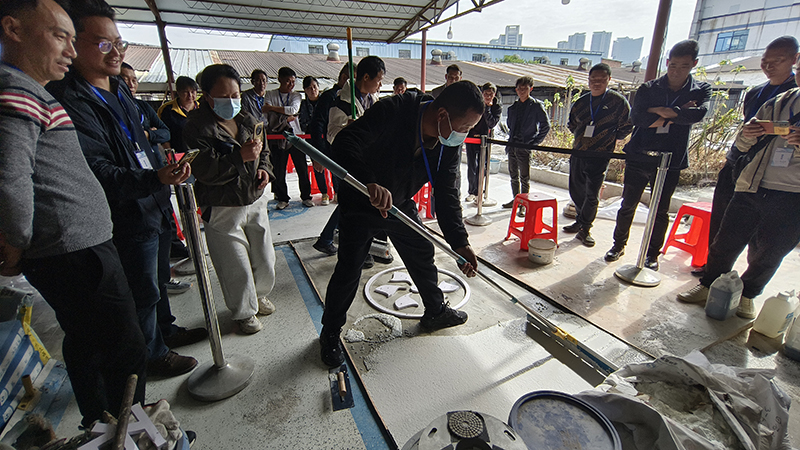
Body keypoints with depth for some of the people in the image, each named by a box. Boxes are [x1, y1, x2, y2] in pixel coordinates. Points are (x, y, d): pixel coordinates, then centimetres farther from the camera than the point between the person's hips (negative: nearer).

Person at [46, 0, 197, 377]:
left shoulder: (119, 88, 12)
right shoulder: (70, 100, -19)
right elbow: (99, 172, -25)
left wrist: (167, 172, 24)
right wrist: (155, 179, -39)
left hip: (155, 205, 9)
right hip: (129, 218, -9)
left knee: (156, 279, 24)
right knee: (143, 292, 6)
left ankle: (166, 329, 45)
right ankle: (154, 354, 27)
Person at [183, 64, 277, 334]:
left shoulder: (247, 119, 6)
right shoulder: (197, 127, -13)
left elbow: (263, 150, 22)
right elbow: (204, 171, -22)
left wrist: (264, 168, 2)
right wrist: (240, 157, -30)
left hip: (255, 201, 6)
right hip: (222, 210, -6)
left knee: (265, 259, 15)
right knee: (237, 268, 4)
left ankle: (259, 295, 44)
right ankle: (244, 312, 29)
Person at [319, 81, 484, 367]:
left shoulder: (450, 144, -12)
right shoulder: (392, 111, -31)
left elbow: (446, 195, -9)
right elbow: (344, 144, -40)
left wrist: (459, 242, -17)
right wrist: (370, 184, -57)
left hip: (401, 204, 6)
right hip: (360, 203, -5)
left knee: (423, 255, 14)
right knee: (348, 271, -2)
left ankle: (435, 311, 39)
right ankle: (330, 333, 22)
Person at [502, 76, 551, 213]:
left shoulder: (537, 106, -3)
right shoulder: (513, 107, 12)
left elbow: (546, 126, -2)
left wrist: (535, 142, -8)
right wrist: (511, 138, 13)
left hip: (525, 147, -6)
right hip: (512, 146, 6)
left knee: (524, 177, -1)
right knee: (514, 175, 14)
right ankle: (516, 199, 28)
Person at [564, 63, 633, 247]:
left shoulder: (618, 101, -3)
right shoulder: (581, 102, 9)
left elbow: (626, 127, 1)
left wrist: (609, 140, 0)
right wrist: (581, 137, 15)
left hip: (600, 156, -5)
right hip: (578, 153, 5)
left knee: (592, 194, -6)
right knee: (576, 190, 11)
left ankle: (585, 229, 5)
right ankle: (581, 222, 27)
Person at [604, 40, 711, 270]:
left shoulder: (701, 90, 6)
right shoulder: (648, 89, 3)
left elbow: (698, 114, -15)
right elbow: (636, 117, -14)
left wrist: (660, 111, -15)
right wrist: (676, 114, -12)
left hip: (671, 161, 0)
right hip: (639, 157, 0)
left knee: (661, 211, 8)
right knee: (628, 205, 5)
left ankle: (653, 254, 22)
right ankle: (619, 245, 22)